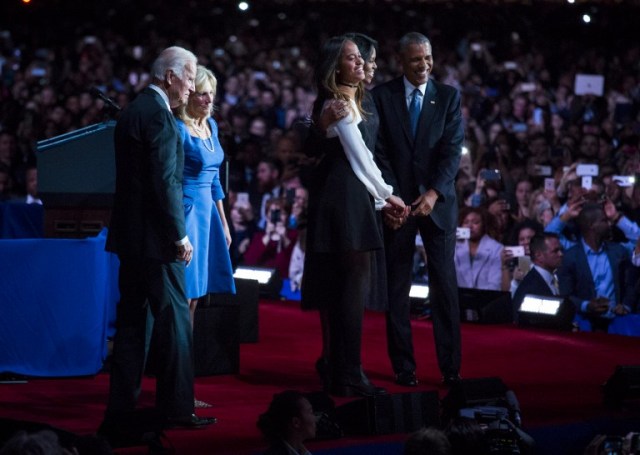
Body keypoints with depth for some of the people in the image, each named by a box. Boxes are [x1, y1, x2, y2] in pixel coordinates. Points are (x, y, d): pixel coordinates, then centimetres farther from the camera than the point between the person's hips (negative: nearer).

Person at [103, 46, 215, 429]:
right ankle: (178, 407, 1)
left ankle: (121, 406, 16)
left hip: (130, 234, 10)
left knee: (132, 321, 12)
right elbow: (165, 182, -19)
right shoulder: (158, 115, -15)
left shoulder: (135, 110, 15)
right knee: (175, 319, -3)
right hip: (155, 238, -10)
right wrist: (180, 235, -15)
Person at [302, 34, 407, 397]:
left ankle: (342, 373, 16)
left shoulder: (350, 102, 18)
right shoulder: (338, 104, -11)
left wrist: (379, 201, 12)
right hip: (345, 200, -10)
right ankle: (349, 376, -4)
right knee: (353, 286, -8)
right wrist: (386, 195, -3)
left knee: (345, 288, 11)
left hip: (353, 200, 10)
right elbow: (359, 156, -12)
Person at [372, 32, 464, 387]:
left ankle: (450, 367, 4)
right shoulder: (382, 96, 3)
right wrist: (391, 199, -11)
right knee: (397, 288, 2)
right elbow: (379, 151, -1)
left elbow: (453, 149, -3)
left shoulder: (448, 96, 5)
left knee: (444, 285, -1)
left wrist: (434, 193, -16)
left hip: (437, 202, 0)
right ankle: (403, 367, 9)